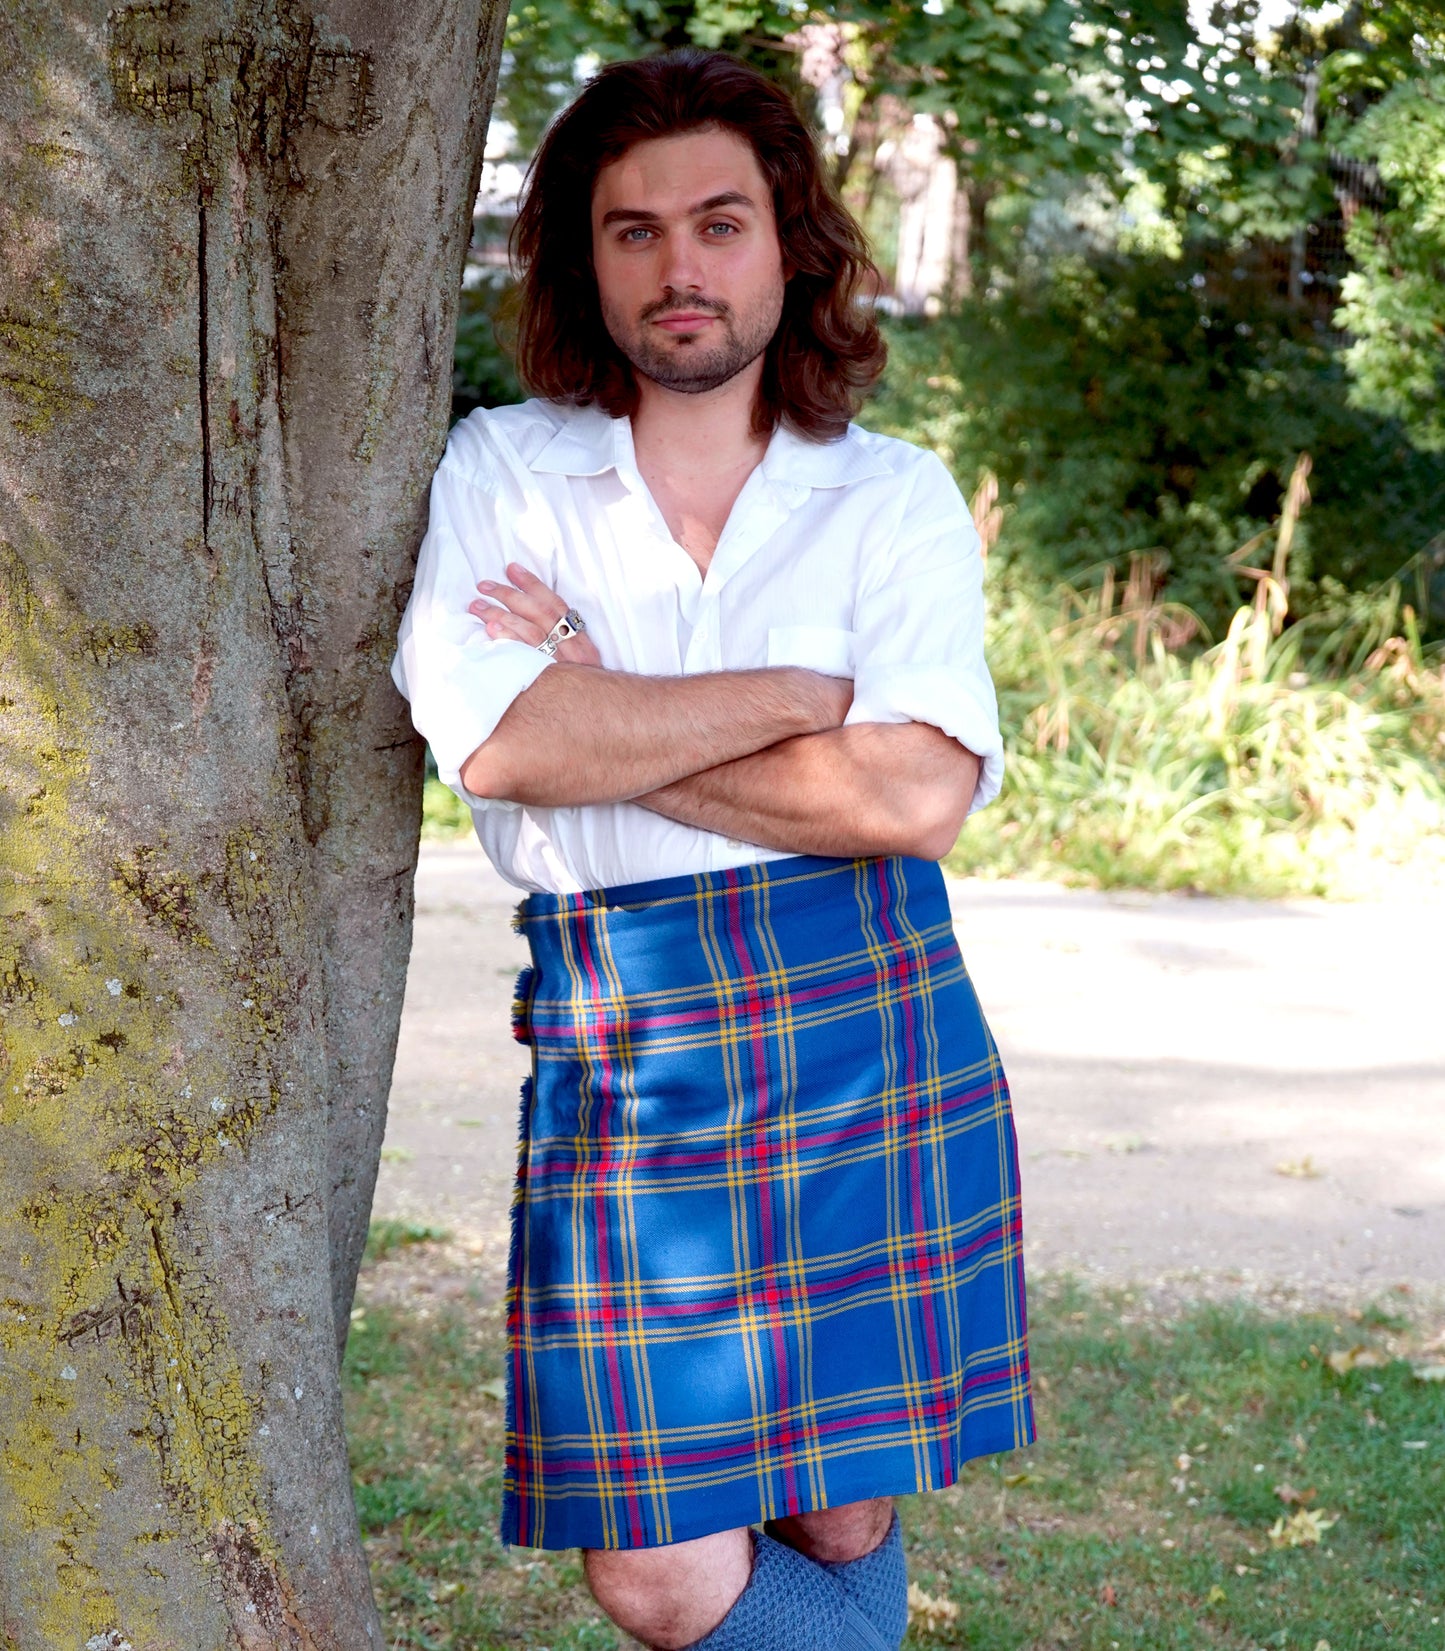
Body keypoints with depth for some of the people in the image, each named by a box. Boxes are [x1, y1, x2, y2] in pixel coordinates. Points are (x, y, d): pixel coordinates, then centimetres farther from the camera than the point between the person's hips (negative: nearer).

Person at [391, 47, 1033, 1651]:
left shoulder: (895, 497, 6)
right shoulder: (501, 469, 6)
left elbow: (916, 795, -10)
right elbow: (494, 743, -12)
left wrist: (600, 723, -8)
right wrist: (802, 692, -8)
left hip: (872, 1027, 0)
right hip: (621, 1052, 0)